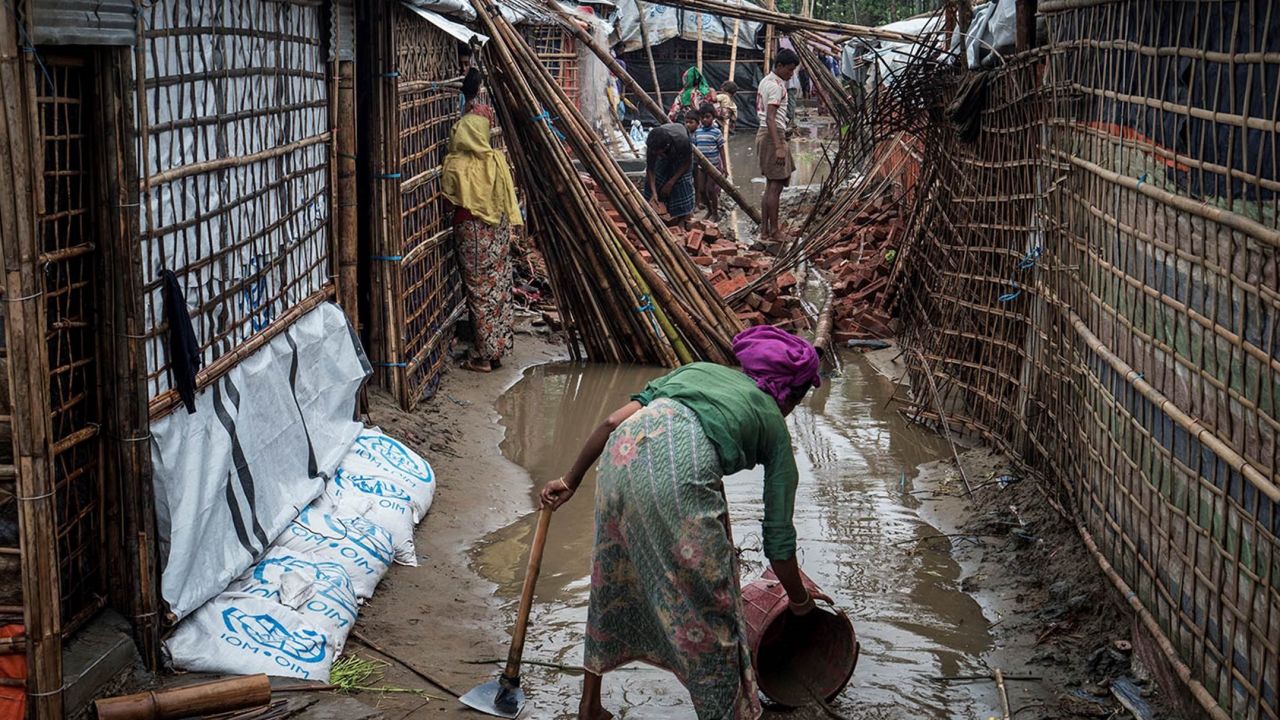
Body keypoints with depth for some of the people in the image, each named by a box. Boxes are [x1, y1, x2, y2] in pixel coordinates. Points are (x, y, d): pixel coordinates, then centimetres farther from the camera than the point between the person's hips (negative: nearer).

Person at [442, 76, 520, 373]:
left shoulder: (455, 166, -16)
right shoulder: (497, 160, -4)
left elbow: (449, 198, -4)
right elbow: (508, 199, 4)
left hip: (471, 229, -4)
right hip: (498, 228, 4)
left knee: (479, 288, 2)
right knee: (499, 284, 12)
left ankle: (483, 356, 5)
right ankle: (498, 348, 19)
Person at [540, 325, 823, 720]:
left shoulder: (700, 369, 33)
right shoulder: (773, 423, 24)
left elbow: (612, 422, 20)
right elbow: (778, 541, 25)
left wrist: (570, 481, 28)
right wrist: (800, 601, 40)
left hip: (624, 451, 5)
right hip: (680, 469, -5)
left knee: (612, 584, 26)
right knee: (710, 611, 13)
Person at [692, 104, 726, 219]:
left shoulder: (716, 132, -8)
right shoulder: (697, 131, 3)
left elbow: (721, 149, -4)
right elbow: (694, 147, 11)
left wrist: (723, 166, -6)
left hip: (713, 165, -4)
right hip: (701, 166, 4)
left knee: (710, 189, -4)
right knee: (701, 189, 6)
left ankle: (715, 212, 12)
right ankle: (709, 210, 25)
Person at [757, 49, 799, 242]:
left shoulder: (766, 81, 16)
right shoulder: (775, 86, -15)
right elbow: (770, 118, -24)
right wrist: (779, 147, -28)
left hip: (764, 134, 10)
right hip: (773, 135, -10)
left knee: (770, 186, 12)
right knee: (776, 186, -8)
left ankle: (764, 231, 14)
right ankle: (774, 233, -7)